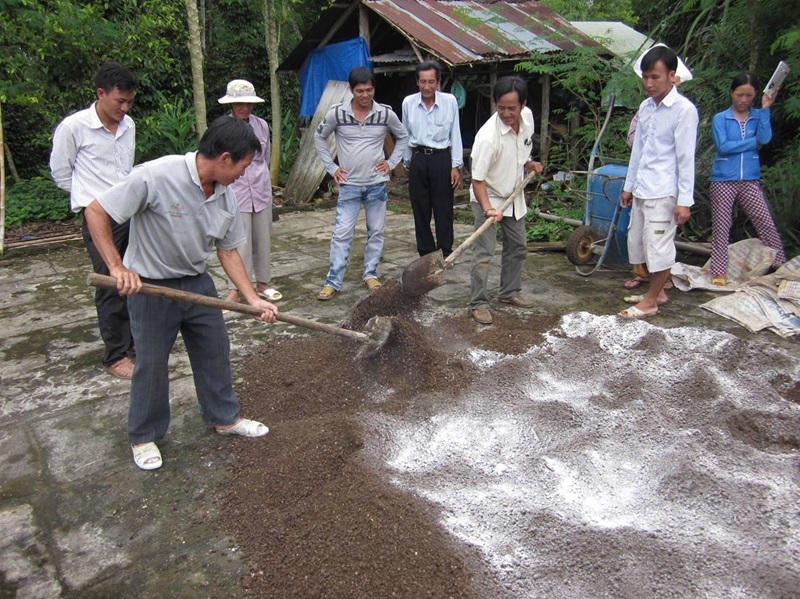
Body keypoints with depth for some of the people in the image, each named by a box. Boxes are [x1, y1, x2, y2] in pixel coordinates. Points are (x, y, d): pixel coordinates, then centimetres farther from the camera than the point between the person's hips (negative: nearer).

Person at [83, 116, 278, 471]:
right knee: (152, 363, 6)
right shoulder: (155, 177, -26)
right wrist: (117, 268, -26)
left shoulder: (226, 197, -6)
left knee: (215, 353, 14)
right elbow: (96, 212, -20)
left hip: (197, 283, 6)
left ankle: (224, 417, 35)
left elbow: (228, 252, 3)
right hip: (149, 286, -6)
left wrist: (253, 299, -3)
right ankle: (144, 436, 27)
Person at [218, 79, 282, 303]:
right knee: (240, 243, -4)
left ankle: (262, 283, 26)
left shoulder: (261, 125, 3)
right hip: (235, 191, -4)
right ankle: (234, 289, 6)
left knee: (263, 239, 11)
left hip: (261, 191, 4)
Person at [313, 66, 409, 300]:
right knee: (342, 233, -3)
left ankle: (371, 274, 24)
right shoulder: (337, 113, -6)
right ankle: (333, 281, 4)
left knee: (376, 232, 9)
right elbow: (319, 137, 9)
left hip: (377, 184, 2)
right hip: (349, 184, -1)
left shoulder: (386, 113, -4)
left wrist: (391, 162, 3)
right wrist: (331, 167, 3)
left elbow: (403, 137, 13)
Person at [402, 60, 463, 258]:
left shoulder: (450, 101, -5)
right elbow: (406, 135, 11)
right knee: (420, 210, 7)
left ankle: (445, 255, 10)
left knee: (443, 210, 1)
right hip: (418, 159, 2)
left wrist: (456, 166, -5)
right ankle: (426, 254, 19)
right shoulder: (408, 103, 1)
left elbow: (455, 135, -1)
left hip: (441, 159, -2)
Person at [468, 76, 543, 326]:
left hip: (514, 195, 7)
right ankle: (478, 303, 3)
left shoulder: (527, 117, -10)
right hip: (488, 198, -7)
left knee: (518, 247, 16)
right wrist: (487, 209, -41)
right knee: (484, 253, -9)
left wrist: (528, 163, -3)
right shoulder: (488, 136, -31)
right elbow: (478, 179, -29)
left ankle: (509, 292, 32)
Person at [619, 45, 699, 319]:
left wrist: (684, 200, -16)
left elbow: (686, 158, -14)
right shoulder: (645, 106, 10)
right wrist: (629, 186, 19)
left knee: (659, 247, -1)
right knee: (638, 243, 14)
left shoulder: (684, 109, -12)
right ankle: (657, 291, 30)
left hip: (663, 193, -8)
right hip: (641, 191, 8)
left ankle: (651, 301, 12)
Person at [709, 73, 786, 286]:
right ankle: (719, 273, 7)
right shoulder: (720, 118, 1)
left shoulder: (758, 116, 8)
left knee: (767, 224, -1)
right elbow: (723, 146, -12)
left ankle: (782, 267, 7)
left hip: (750, 181, 2)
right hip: (723, 181, -2)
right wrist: (752, 143, -6)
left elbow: (764, 139, -11)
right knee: (721, 228, 2)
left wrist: (765, 108, -11)